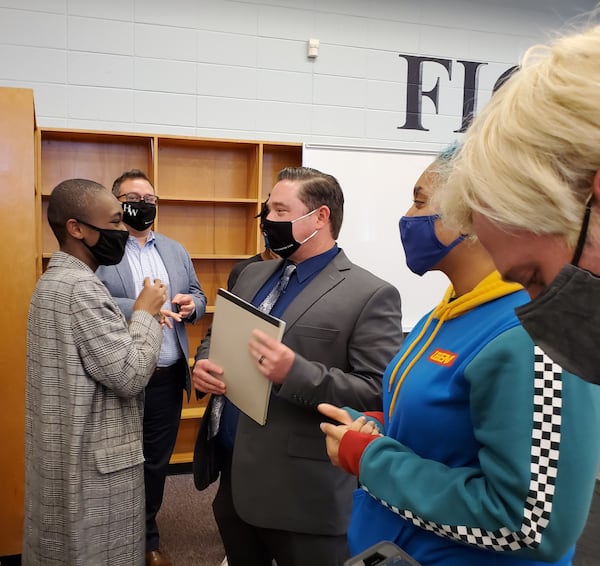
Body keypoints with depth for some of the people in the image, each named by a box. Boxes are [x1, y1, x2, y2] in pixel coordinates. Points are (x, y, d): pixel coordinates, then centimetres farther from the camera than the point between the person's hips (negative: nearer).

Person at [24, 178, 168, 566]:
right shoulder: (81, 288, -24)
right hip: (96, 457, -10)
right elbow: (130, 376, -25)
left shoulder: (54, 279, 8)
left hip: (68, 450, 10)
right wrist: (146, 313, -13)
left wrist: (140, 320, 2)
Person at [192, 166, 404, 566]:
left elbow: (380, 393, -18)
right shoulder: (253, 276, 9)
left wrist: (297, 373, -29)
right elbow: (216, 337, 19)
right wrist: (204, 364, -4)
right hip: (231, 472, 7)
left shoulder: (371, 295, -13)